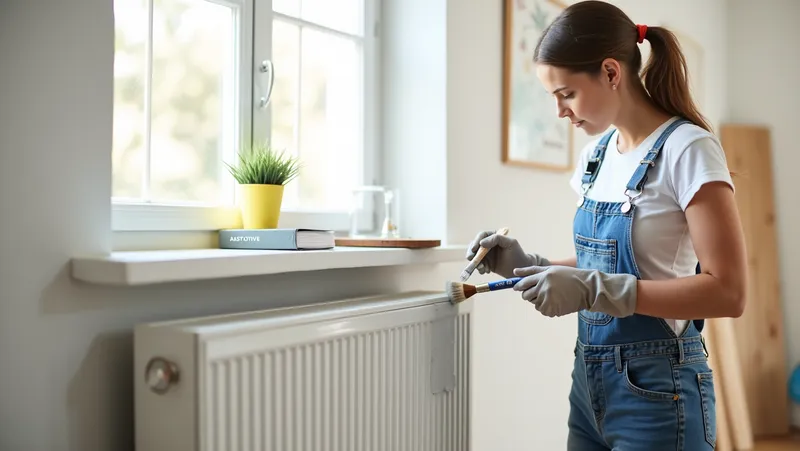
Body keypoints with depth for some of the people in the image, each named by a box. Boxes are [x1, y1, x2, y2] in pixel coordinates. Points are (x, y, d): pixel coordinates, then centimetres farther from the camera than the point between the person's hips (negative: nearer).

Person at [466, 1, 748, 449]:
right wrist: (528, 264, -1)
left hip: (656, 390, -7)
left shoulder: (687, 149, -15)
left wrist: (593, 289, -27)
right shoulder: (596, 154, 6)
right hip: (590, 379, 7)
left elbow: (728, 292, -20)